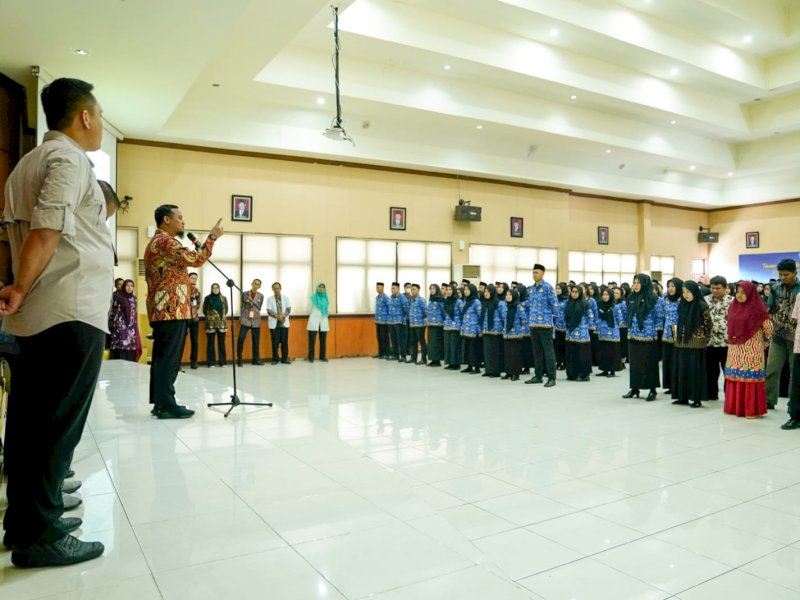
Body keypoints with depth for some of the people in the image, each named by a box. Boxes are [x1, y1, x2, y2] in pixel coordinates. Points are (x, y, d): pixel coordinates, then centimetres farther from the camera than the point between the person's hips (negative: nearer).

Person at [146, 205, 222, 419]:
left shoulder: (153, 243, 23)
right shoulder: (166, 241, -10)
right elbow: (195, 259, -21)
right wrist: (212, 237, -11)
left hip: (160, 310, 10)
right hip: (172, 309, -10)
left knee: (160, 358, 10)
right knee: (170, 359, -9)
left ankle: (159, 402, 13)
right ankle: (166, 405, -7)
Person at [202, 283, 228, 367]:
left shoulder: (224, 298, 7)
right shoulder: (207, 298, 1)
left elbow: (226, 309, 14)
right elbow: (204, 310, 8)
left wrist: (222, 316, 10)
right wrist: (209, 316, 10)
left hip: (222, 323, 1)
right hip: (210, 323, -1)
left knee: (221, 343, 4)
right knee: (210, 343, 1)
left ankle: (222, 362, 10)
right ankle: (211, 362, 6)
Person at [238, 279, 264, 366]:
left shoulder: (261, 296, 5)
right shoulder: (244, 294, 3)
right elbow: (242, 307, 11)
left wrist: (253, 313, 1)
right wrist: (240, 318, 10)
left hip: (256, 321, 1)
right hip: (245, 320, -1)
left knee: (256, 341, 5)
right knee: (241, 339, -12)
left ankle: (256, 360, 15)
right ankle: (239, 360, -2)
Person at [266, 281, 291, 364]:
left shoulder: (286, 297, 6)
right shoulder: (270, 299, 4)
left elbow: (289, 309, 0)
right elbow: (269, 311, -5)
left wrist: (283, 316, -16)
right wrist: (277, 316, -18)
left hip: (284, 323, 1)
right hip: (274, 324, -1)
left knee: (284, 342, 2)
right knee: (275, 342, -1)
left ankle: (284, 359, 10)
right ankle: (275, 359, 7)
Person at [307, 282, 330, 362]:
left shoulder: (326, 299, 10)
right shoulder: (313, 297, -1)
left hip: (324, 321, 4)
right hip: (314, 320, -3)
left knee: (323, 340, 3)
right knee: (312, 340, -4)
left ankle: (322, 357, 11)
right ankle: (311, 358, 2)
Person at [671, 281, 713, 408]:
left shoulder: (702, 306, -10)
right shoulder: (682, 305, 7)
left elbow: (709, 325, -3)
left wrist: (704, 339, 4)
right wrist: (676, 334, 12)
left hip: (696, 344, -6)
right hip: (681, 343, 6)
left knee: (695, 371, -1)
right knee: (682, 370, 9)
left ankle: (696, 399, 6)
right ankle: (683, 397, 17)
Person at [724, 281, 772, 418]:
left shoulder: (757, 309, -11)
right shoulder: (733, 307, 8)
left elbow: (768, 329, -4)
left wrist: (762, 342, 7)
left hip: (751, 350, -6)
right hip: (735, 350, 6)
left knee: (750, 378, -2)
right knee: (735, 377, 9)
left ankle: (752, 410, 5)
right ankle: (734, 407, 17)